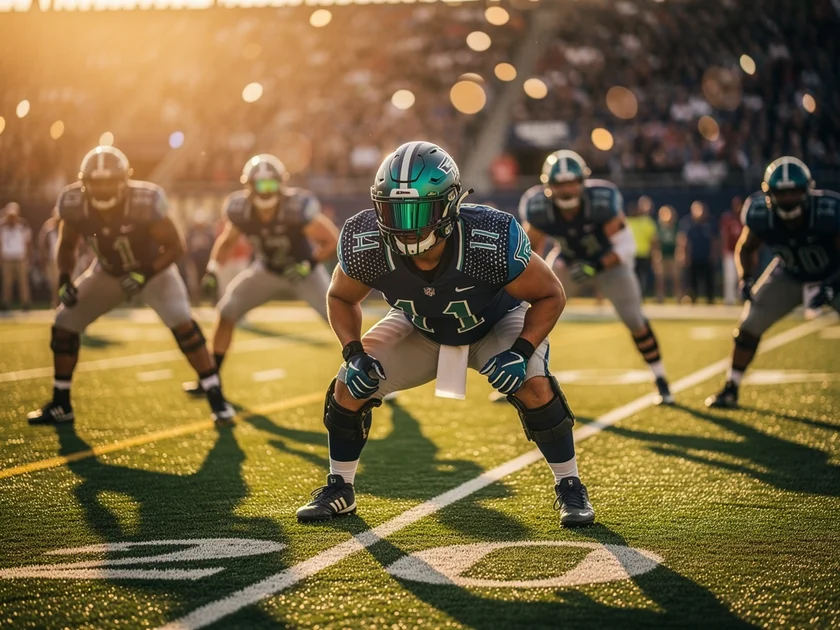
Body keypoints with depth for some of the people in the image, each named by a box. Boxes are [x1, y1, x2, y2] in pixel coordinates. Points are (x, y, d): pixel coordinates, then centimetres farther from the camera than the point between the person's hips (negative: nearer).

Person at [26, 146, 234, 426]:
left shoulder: (145, 202, -36)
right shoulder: (75, 204, -25)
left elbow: (176, 246, -23)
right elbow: (66, 246, -3)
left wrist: (145, 275, -32)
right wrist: (64, 279, -19)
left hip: (153, 268, -4)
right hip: (108, 272, 4)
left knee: (183, 325, -23)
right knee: (64, 325, -1)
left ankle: (216, 398, -13)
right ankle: (60, 405, 15)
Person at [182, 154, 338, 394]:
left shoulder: (297, 207, -34)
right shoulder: (240, 209, -22)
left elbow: (332, 241, -24)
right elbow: (227, 240, 1)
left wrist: (308, 265, -33)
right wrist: (213, 267, -13)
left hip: (302, 269, -4)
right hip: (267, 269, 4)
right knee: (226, 312, -3)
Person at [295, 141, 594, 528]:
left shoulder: (493, 242, -40)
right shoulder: (365, 247, -32)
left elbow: (549, 296, -22)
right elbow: (341, 297, -8)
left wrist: (520, 352, -36)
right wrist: (353, 354, -24)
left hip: (494, 324, -2)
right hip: (419, 329, 2)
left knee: (534, 387, -26)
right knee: (352, 385, -12)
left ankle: (570, 489, -3)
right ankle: (339, 489, 12)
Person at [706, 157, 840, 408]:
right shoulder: (760, 214, -26)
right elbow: (745, 248, -4)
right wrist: (746, 280, -17)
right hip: (790, 274, 3)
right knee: (749, 325, -1)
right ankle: (731, 389, 16)